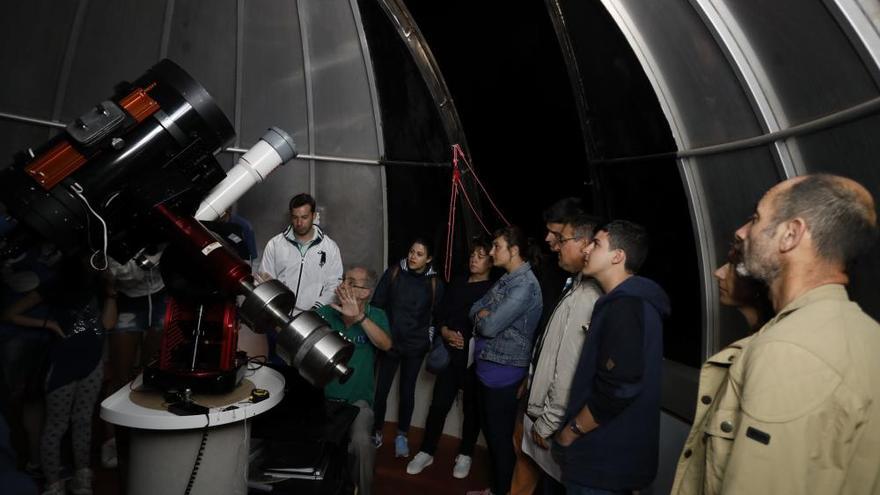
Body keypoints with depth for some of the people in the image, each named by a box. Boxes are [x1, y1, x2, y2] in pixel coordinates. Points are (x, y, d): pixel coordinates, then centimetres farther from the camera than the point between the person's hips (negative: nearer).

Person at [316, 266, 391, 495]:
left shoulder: (376, 316, -1)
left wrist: (359, 317, -30)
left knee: (361, 442, -27)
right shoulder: (326, 312, 2)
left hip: (358, 399, -1)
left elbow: (386, 344, -19)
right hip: (324, 397, 2)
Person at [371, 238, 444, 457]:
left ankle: (402, 435, 30)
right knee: (381, 389, 3)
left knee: (407, 391, 11)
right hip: (389, 342, 0)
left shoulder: (435, 283, -5)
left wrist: (431, 343, 1)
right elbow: (377, 304, -2)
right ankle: (376, 431, 25)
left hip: (415, 346, 0)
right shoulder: (393, 272, -6)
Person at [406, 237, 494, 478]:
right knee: (439, 404, 7)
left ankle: (465, 454, 29)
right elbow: (440, 312, 12)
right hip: (450, 354, 4)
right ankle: (426, 452, 22)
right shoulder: (457, 284, 11)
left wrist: (469, 341, -16)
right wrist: (445, 332, -5)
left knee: (471, 408, 11)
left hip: (475, 358, -3)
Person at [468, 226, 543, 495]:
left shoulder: (525, 286, -21)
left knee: (500, 435, 7)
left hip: (503, 370, -9)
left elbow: (490, 326, -25)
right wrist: (485, 315, -12)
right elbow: (474, 309, 9)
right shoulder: (506, 279, 9)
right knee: (489, 428, 21)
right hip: (488, 364, 9)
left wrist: (482, 316, -4)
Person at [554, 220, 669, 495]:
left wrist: (569, 432, -16)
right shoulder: (628, 300, 10)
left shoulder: (626, 307, -23)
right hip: (610, 453, 9)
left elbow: (618, 391, -29)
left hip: (606, 459, -9)